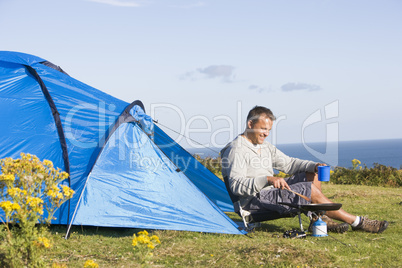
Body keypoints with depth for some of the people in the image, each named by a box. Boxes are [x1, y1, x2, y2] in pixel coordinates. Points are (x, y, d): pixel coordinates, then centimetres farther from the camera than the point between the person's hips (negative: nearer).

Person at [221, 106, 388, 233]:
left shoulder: (265, 146, 15)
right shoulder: (236, 150, -14)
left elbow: (288, 163, 17)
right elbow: (236, 185, -24)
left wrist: (314, 166, -1)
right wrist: (267, 180, -37)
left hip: (270, 191, 10)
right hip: (252, 202, -10)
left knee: (311, 175, 2)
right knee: (310, 190, -19)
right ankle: (357, 222, -10)